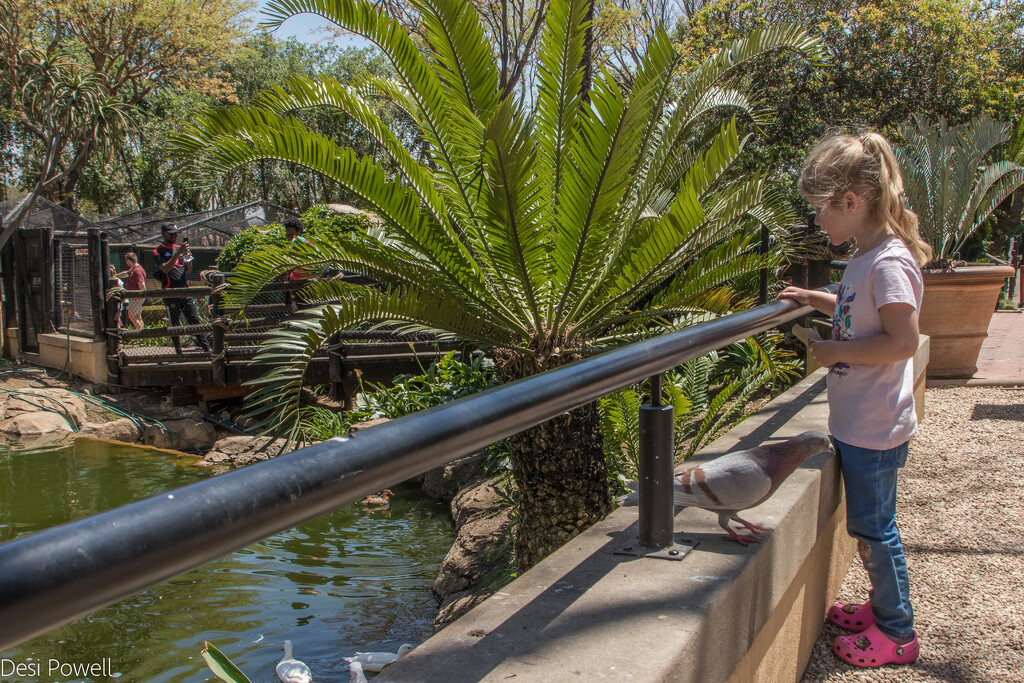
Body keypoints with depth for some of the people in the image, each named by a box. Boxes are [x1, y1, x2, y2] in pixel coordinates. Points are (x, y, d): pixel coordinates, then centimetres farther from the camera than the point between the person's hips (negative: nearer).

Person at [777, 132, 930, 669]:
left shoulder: (888, 262, -20)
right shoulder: (867, 257, 9)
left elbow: (903, 341, -26)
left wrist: (836, 352, -18)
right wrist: (813, 299, 18)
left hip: (875, 427, -9)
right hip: (856, 421, 9)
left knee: (872, 527, 4)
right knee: (867, 523, 20)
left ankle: (897, 631, 21)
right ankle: (883, 607, 37)